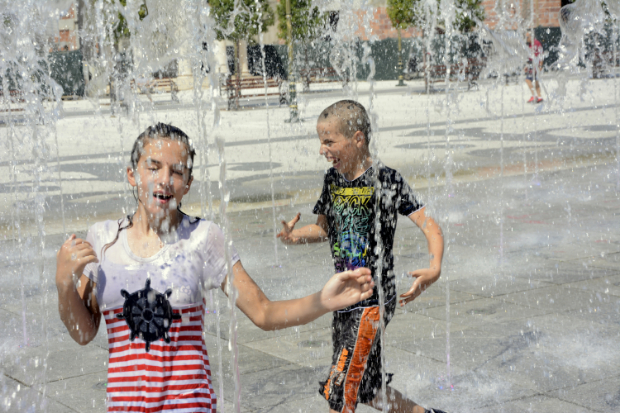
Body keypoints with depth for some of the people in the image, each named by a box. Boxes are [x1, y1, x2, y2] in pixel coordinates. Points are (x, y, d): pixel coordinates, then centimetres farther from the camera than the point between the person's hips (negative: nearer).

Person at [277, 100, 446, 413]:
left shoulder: (386, 180, -15)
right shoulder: (332, 179, 5)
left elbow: (430, 227, -16)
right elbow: (323, 229, 17)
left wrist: (434, 269, -34)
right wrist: (298, 236, -5)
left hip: (373, 300, -7)